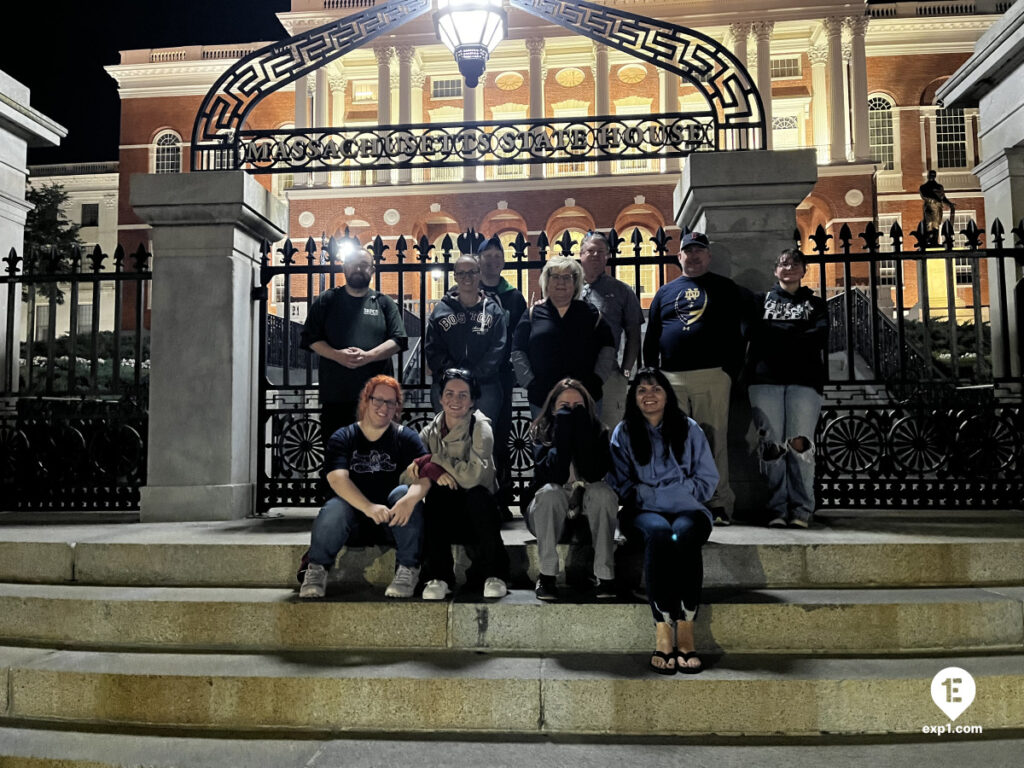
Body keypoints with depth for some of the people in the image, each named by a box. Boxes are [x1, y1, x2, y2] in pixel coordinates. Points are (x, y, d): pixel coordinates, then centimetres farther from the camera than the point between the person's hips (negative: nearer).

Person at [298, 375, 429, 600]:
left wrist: (410, 499, -37)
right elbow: (337, 478, -15)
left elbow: (424, 475, -13)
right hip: (354, 519, 0)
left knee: (403, 493, -29)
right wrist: (369, 507, -33)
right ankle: (317, 569, -10)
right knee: (334, 508, -31)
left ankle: (408, 570, -21)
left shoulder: (406, 437, 3)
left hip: (394, 521, 1)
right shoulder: (343, 438, 3)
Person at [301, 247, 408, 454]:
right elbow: (310, 338, 7)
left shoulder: (384, 303, 12)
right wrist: (337, 355, -12)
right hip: (335, 394, 0)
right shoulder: (326, 301, 12)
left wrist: (368, 356, -14)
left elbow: (398, 340, 3)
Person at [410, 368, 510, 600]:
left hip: (476, 516, -2)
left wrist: (433, 460, -18)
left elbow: (473, 476, -26)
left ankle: (494, 574, -16)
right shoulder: (431, 430, 1)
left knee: (477, 494, -33)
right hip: (444, 519, 2)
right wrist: (431, 470, -25)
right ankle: (438, 577, -19)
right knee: (436, 491, -28)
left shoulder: (480, 426, -11)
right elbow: (408, 474, -5)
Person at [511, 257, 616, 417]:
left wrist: (597, 379, -2)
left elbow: (607, 347, 8)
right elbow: (518, 352, 4)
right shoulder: (533, 314, 6)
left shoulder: (591, 314, 8)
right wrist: (529, 382, -5)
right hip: (541, 399, 0)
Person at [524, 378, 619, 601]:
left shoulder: (597, 431, -4)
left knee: (602, 492, -29)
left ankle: (604, 575, -26)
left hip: (589, 513, 1)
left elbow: (595, 474, -23)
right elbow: (554, 476, -24)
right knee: (551, 492, -32)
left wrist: (582, 431, -24)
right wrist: (563, 433, -25)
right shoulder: (541, 432, -7)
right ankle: (547, 575, -27)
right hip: (548, 515, -1)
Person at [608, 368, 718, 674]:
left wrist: (655, 492, -5)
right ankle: (662, 634, -38)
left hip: (688, 510, 1)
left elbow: (707, 479, 7)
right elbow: (621, 483, 5)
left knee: (684, 535, -35)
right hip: (644, 512, 0)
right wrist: (653, 497, -11)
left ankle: (685, 631, -35)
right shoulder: (624, 433, 12)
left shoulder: (688, 429, 12)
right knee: (658, 534, -36)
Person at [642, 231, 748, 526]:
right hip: (671, 379, 3)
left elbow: (737, 332, 4)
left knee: (714, 441, -2)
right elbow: (651, 336, 16)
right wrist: (651, 374, 9)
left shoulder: (725, 288, 10)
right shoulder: (665, 292, 17)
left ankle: (719, 504, 4)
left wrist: (731, 370, -5)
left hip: (712, 377, -3)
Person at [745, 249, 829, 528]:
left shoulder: (815, 303, 20)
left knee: (800, 443, -10)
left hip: (804, 380, 0)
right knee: (771, 445, -6)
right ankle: (777, 508, 0)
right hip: (766, 379, 1)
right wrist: (797, 335, -3)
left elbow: (819, 337, 0)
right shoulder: (762, 301, 22)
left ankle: (801, 509, -3)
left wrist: (778, 336, -3)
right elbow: (756, 334, 2)